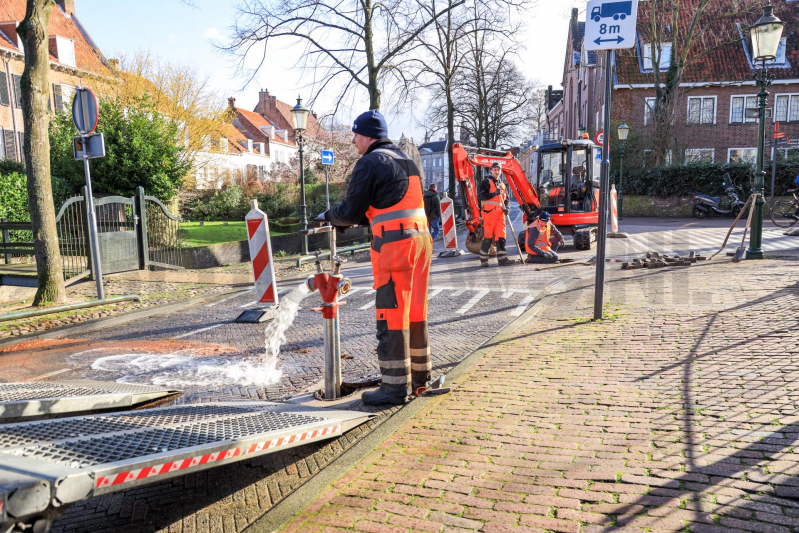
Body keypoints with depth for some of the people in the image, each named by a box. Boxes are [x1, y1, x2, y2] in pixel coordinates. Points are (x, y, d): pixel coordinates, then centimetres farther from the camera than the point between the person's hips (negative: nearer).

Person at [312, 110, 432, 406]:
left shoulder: (370, 163, -5)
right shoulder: (405, 160, 21)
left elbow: (352, 211, -6)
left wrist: (328, 216, 14)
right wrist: (348, 222, 25)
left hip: (394, 243, -9)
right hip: (421, 237, 9)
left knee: (391, 314, -4)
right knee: (415, 310, 15)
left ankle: (396, 386, 0)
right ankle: (419, 374, 26)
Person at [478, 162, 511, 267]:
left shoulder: (502, 185, 23)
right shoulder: (486, 182, 2)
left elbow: (506, 199, 27)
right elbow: (480, 196, -10)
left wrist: (507, 207, 6)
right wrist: (494, 194, -17)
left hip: (500, 213, 6)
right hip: (489, 212, -6)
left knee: (501, 236, -1)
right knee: (487, 236, -5)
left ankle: (502, 258, -1)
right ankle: (483, 259, 3)